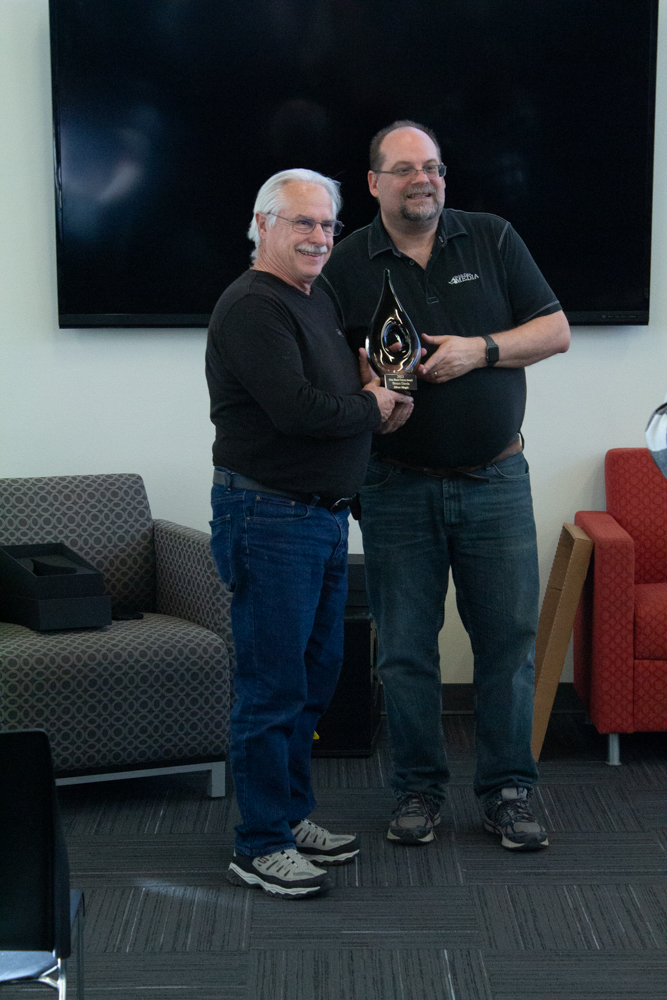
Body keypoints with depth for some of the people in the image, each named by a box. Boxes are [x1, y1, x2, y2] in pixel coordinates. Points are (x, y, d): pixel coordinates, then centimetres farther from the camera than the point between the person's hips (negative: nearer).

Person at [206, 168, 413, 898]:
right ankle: (259, 846, 5)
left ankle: (292, 816, 29)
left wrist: (380, 407, 1)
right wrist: (373, 409, -10)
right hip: (269, 518, -10)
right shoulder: (252, 308, -16)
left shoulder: (316, 302, 16)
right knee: (272, 687, -4)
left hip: (323, 517, 10)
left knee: (314, 674, 17)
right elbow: (295, 408, -27)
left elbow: (340, 396, 24)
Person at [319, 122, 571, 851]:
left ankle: (507, 791, 15)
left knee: (509, 637, 3)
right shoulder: (347, 265, 2)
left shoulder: (493, 240, 4)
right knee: (405, 646, 5)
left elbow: (555, 331, 2)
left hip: (495, 481, 0)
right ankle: (418, 788, 20)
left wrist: (480, 351, -13)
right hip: (399, 487, 0)